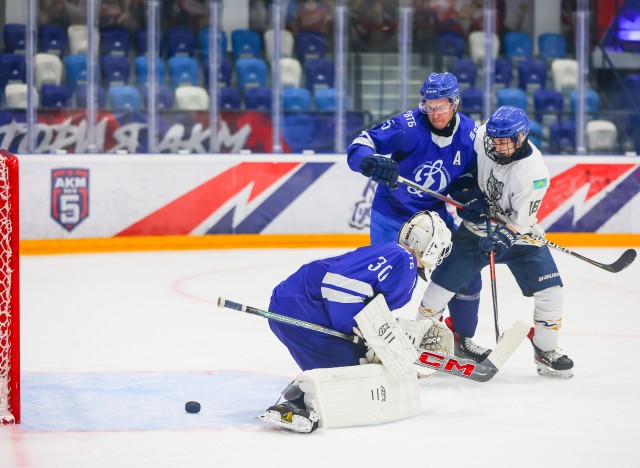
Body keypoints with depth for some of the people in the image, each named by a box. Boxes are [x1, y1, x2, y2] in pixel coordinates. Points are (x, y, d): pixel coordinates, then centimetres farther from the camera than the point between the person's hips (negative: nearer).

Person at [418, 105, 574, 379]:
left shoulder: (533, 173, -28)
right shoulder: (483, 136, -17)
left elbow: (520, 221, -22)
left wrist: (502, 238, -36)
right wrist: (470, 191, -4)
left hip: (518, 232, -2)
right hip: (478, 226, 2)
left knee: (549, 291, -11)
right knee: (443, 280, -4)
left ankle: (546, 350, 9)